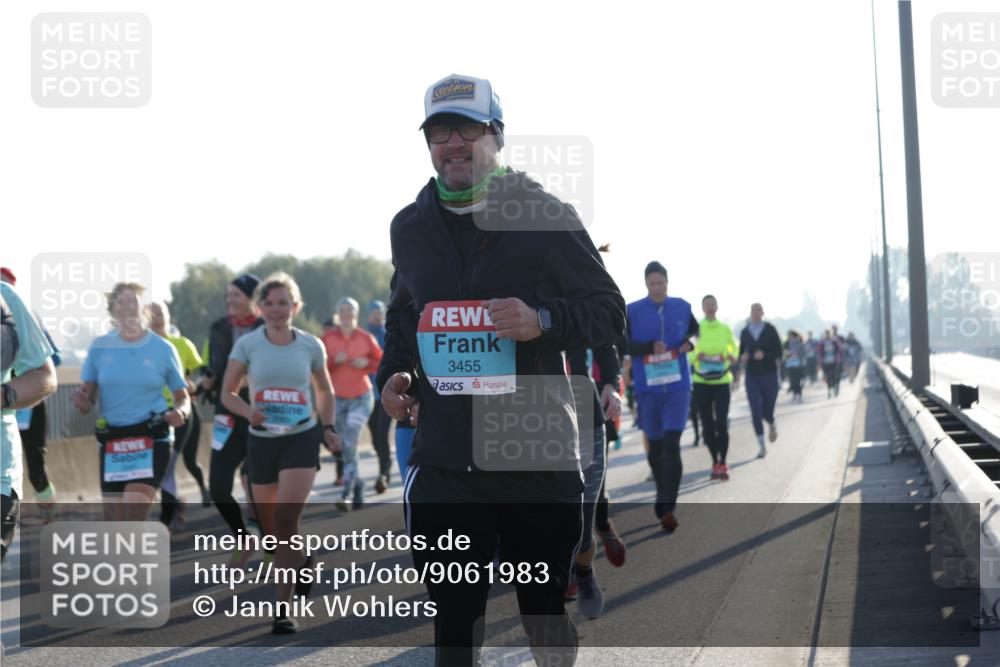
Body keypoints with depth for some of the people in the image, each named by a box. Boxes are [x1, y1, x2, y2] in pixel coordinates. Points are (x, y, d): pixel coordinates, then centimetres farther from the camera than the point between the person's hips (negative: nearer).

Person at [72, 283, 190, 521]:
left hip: (152, 440, -3)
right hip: (111, 442, 3)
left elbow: (182, 397, 9)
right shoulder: (100, 347, 3)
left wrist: (180, 412, -14)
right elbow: (88, 401, 6)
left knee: (131, 525, -18)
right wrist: (81, 401, -17)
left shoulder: (163, 349, -1)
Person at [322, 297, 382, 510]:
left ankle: (346, 494, -17)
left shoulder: (366, 338, -1)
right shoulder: (328, 339, 0)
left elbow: (381, 362, 6)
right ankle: (357, 483, 30)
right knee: (344, 447, 8)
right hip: (337, 398, 2)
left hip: (361, 397, -2)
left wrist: (366, 363, -13)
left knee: (350, 443, -16)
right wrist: (333, 361, -18)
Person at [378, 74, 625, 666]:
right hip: (443, 457, 4)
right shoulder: (411, 228, 12)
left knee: (547, 613, 6)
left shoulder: (546, 216, -2)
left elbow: (610, 312, 0)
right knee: (454, 617, 7)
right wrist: (394, 372, 9)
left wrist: (544, 321, -18)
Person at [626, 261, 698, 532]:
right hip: (648, 389, 0)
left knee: (672, 444, -14)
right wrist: (650, 347, -21)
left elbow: (695, 330, 23)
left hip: (677, 387, 0)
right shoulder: (632, 312, -1)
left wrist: (690, 342, 1)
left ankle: (667, 508, -19)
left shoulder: (682, 307, 6)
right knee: (655, 446, 10)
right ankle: (662, 498, 32)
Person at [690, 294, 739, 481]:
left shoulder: (725, 329, 5)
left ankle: (723, 463, -6)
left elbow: (734, 348, 16)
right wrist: (696, 355, -18)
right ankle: (715, 462, 18)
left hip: (722, 381, 0)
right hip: (701, 382, 0)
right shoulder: (696, 329, 1)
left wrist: (732, 357, -6)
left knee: (722, 423, -11)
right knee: (707, 424, 4)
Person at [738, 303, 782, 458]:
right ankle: (761, 445, -6)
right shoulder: (745, 332, 7)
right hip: (752, 376, 1)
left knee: (767, 410, 4)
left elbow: (779, 352, -3)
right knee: (755, 411, -10)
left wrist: (764, 355, -21)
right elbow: (741, 352, 16)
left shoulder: (770, 330, -1)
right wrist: (742, 357, -7)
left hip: (769, 375, -1)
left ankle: (771, 425, 41)